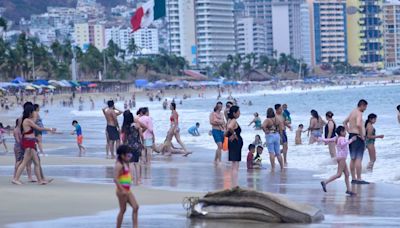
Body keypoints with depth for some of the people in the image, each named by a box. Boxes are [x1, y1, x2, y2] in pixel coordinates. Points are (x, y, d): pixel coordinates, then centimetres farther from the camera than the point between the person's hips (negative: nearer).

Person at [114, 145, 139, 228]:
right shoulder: (119, 165, -15)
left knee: (135, 207, 2)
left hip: (127, 191, 9)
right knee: (123, 210, -1)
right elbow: (115, 179, -23)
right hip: (122, 191, -9)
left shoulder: (126, 164, 13)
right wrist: (122, 190, -27)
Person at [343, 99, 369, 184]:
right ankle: (359, 179, -10)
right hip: (358, 137, -9)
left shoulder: (352, 112, 16)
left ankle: (353, 178, 17)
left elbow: (345, 122, 29)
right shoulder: (359, 113, -14)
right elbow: (358, 124, -30)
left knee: (353, 159, 12)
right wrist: (362, 135, -20)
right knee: (359, 159, -8)